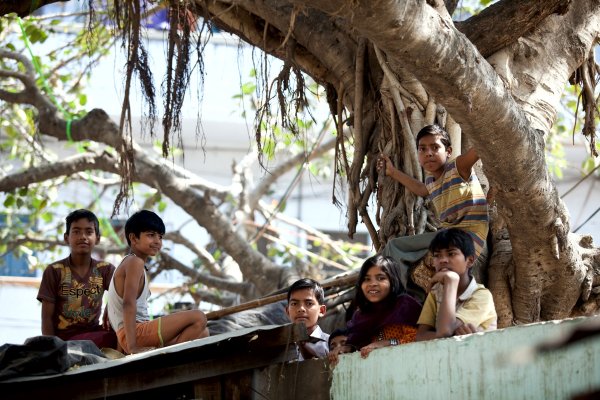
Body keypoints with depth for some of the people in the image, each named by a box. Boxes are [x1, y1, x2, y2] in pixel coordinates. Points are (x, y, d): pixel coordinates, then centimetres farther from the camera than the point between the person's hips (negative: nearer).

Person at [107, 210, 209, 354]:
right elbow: (128, 303, -20)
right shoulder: (135, 262, -8)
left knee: (203, 333, 17)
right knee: (198, 318, -18)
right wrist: (131, 347, -28)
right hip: (136, 333, -10)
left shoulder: (128, 262, 24)